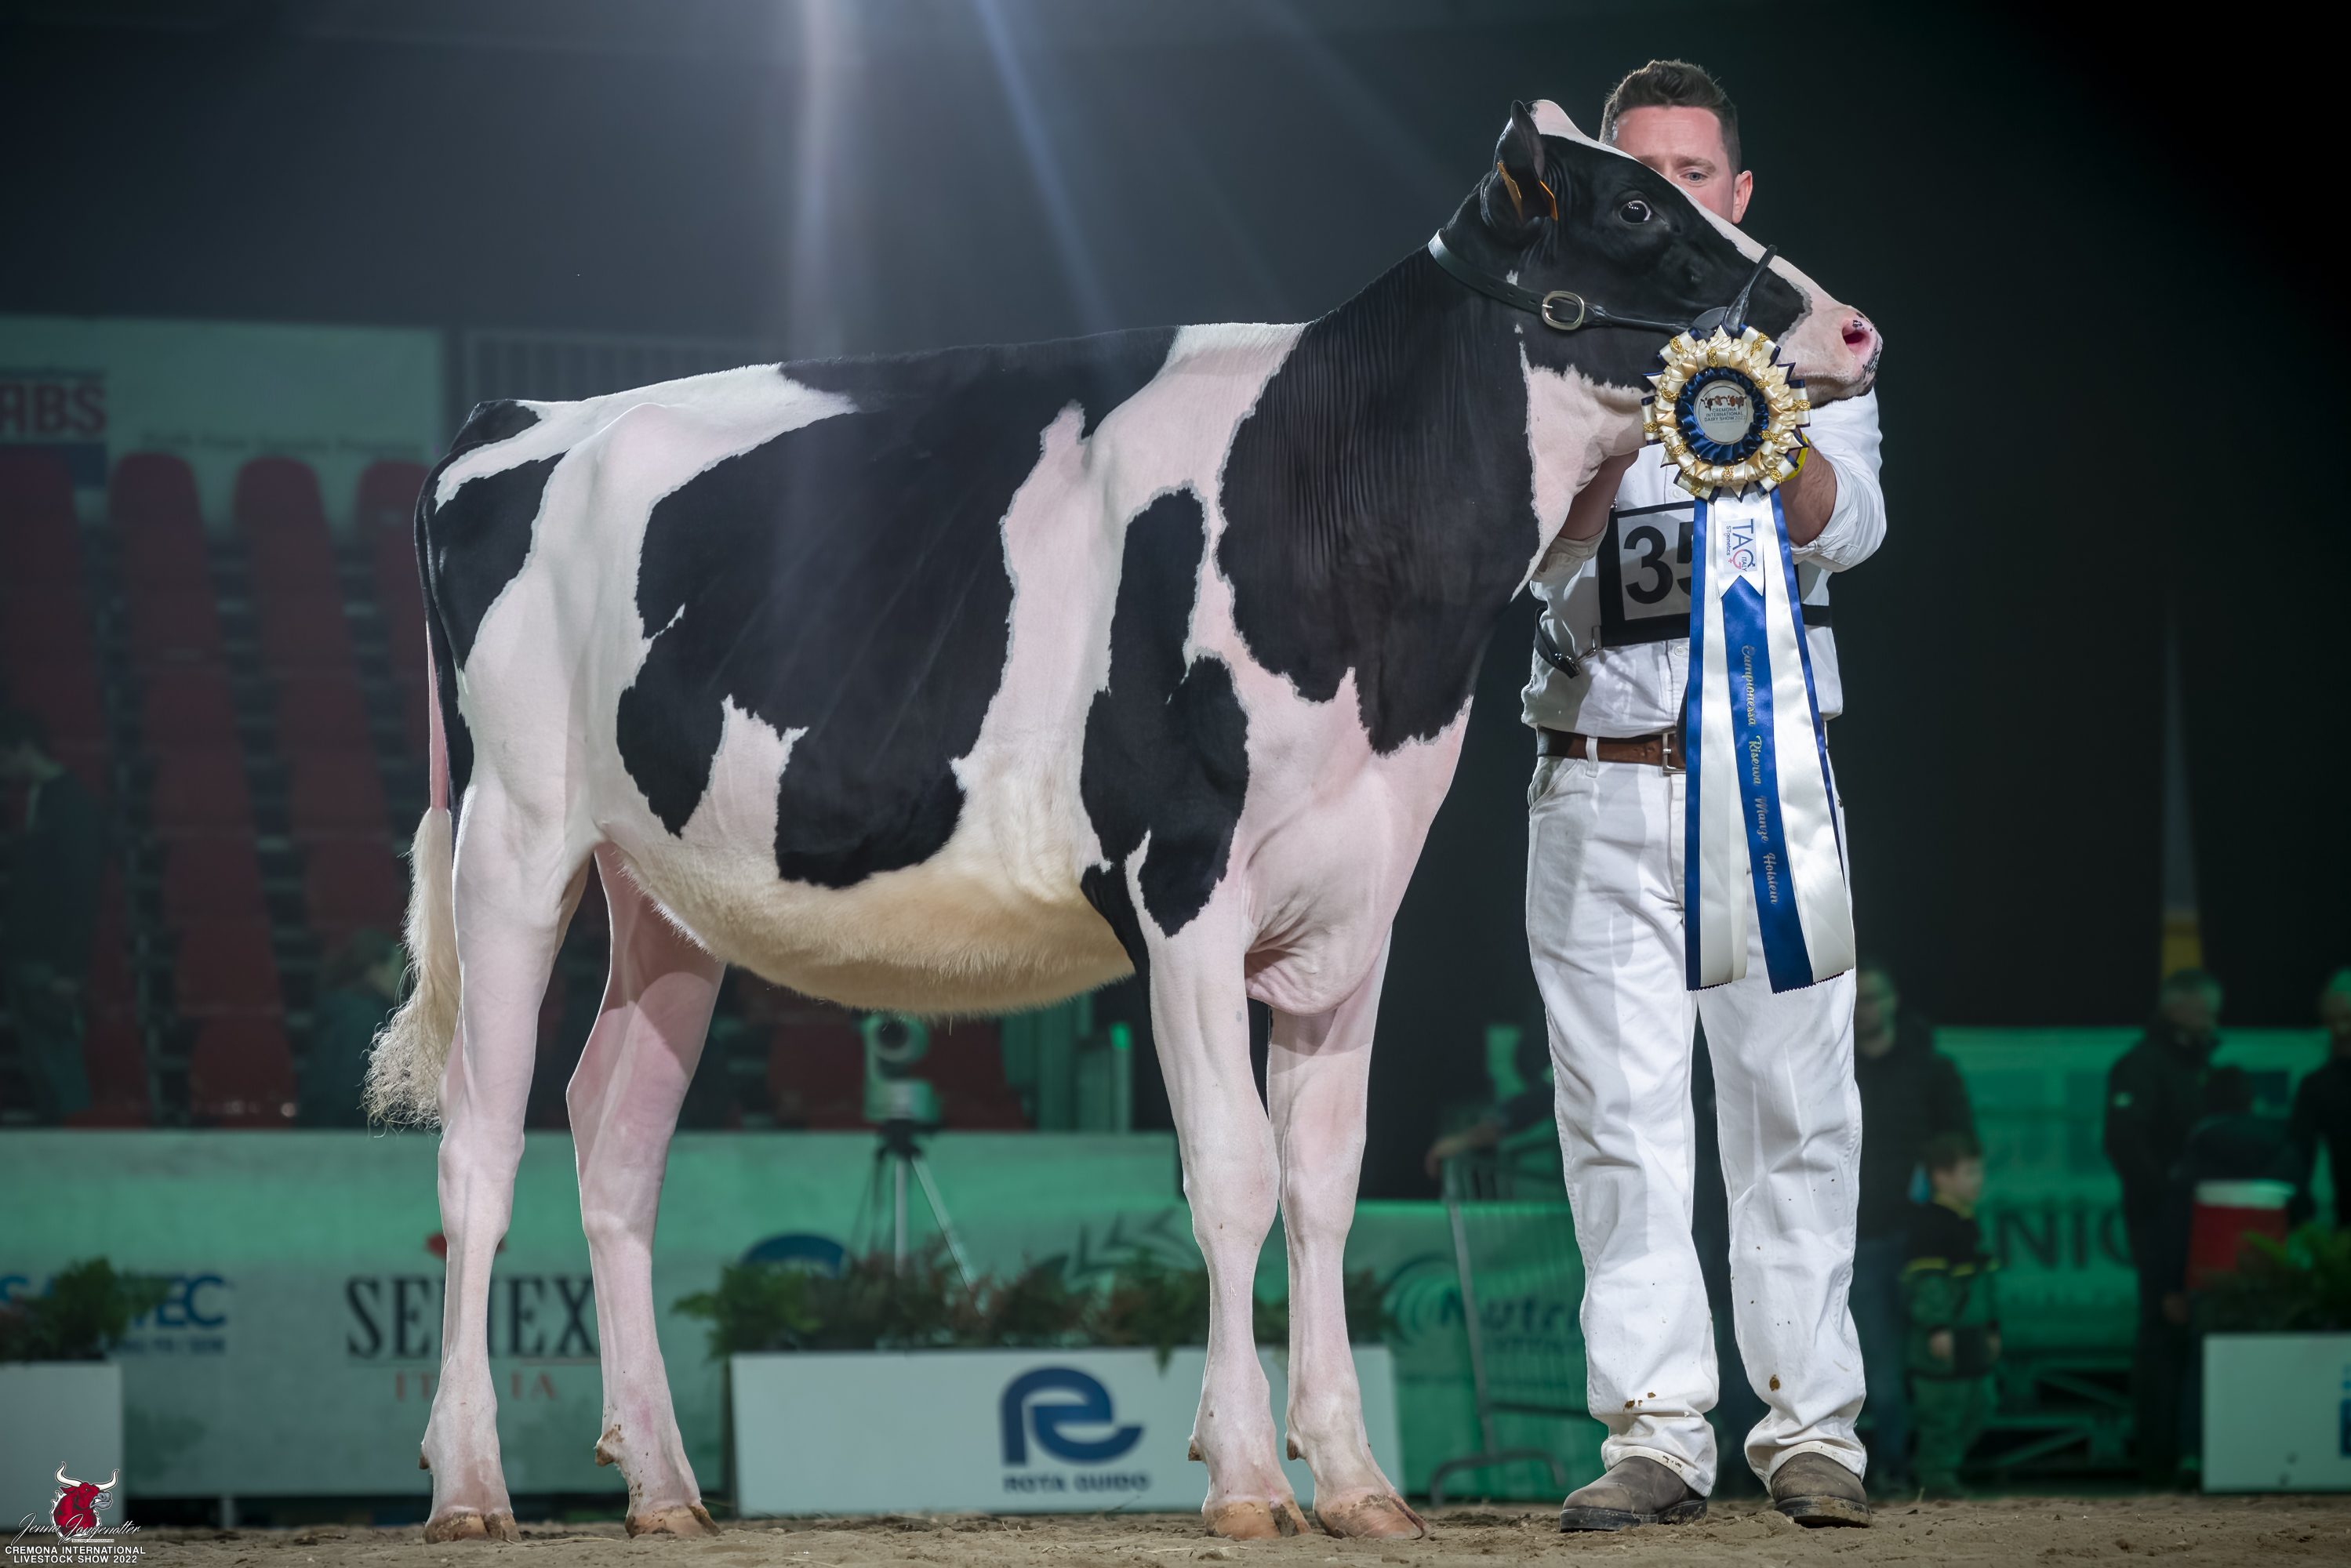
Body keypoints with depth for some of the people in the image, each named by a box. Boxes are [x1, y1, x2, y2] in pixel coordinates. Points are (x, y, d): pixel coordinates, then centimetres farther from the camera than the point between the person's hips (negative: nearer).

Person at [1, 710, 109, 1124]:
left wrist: (68, 969, -22)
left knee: (57, 1069, -7)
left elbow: (80, 889, -19)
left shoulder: (71, 805, -13)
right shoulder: (38, 802, 14)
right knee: (37, 1069, 10)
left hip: (51, 966, -9)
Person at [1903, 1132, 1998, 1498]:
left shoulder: (1967, 1222, 16)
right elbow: (1926, 1279, -21)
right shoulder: (1931, 1224, -15)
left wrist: (1991, 1327, 25)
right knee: (1942, 1409, -4)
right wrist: (1937, 1327, -24)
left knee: (1979, 1406, 14)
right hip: (1943, 1340, -10)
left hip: (1972, 1338, 10)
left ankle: (1945, 1465, 26)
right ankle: (1935, 1476, 4)